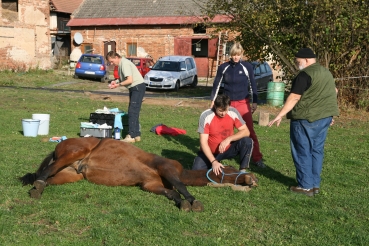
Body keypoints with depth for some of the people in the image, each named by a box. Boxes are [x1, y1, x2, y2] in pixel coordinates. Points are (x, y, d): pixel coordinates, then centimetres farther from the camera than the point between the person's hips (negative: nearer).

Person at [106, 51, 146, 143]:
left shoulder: (124, 64, -17)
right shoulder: (121, 64, 14)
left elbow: (130, 80, -24)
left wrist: (118, 84, -17)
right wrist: (116, 81, 3)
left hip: (138, 87, -11)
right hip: (134, 88, 11)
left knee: (132, 111, -13)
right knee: (133, 112, 11)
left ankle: (131, 136, -14)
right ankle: (136, 135, 15)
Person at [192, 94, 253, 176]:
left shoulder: (233, 112, -15)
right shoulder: (206, 116, -24)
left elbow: (246, 131, -13)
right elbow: (203, 142, -24)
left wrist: (229, 139, -29)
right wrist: (214, 161, -34)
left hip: (228, 149, 2)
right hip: (210, 152, -2)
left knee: (247, 141, -23)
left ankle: (242, 171, -12)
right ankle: (214, 166, 9)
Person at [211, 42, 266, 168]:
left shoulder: (247, 67, -3)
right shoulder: (223, 67, -1)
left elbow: (252, 85, 3)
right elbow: (216, 85, 7)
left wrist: (255, 102, 1)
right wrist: (213, 101, 6)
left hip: (243, 103, -1)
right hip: (227, 103, 2)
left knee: (250, 131, -3)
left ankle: (257, 158, 2)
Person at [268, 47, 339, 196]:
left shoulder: (305, 74, -13)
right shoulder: (326, 73, 15)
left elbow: (294, 97, -20)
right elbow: (334, 93, 24)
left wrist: (280, 115, -20)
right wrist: (330, 113, 32)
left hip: (306, 119, -9)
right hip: (324, 117, 9)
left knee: (303, 152, 0)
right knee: (317, 150, 12)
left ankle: (306, 186, 2)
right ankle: (315, 184, 16)